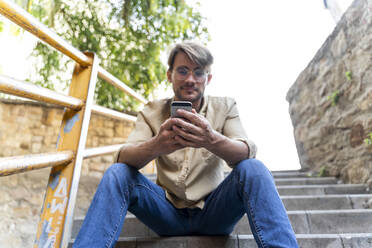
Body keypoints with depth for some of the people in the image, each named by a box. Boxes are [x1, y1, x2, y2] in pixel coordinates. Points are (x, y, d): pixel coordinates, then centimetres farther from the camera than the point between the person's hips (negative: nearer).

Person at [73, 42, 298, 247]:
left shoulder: (225, 107, 2)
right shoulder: (152, 112, 2)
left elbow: (247, 152, -15)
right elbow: (124, 158, -12)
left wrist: (212, 140, -39)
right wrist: (155, 146, -37)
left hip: (212, 211, 0)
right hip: (168, 211, 1)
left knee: (253, 169, -26)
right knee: (117, 173, -21)